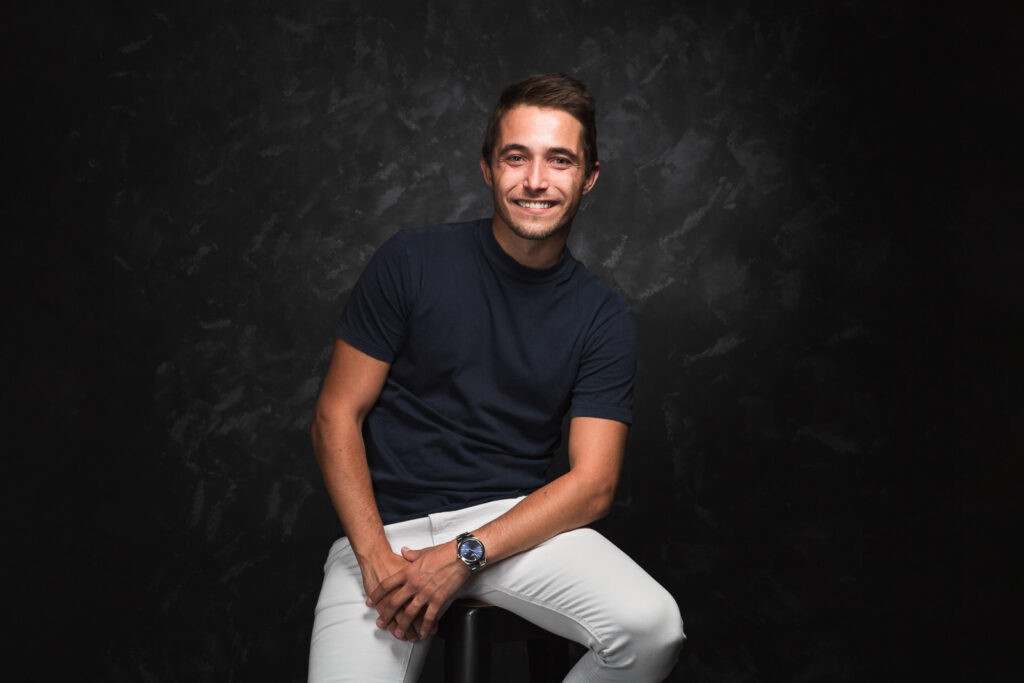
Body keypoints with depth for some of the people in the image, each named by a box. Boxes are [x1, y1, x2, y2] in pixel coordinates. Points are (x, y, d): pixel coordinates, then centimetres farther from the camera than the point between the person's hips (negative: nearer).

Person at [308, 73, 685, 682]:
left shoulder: (603, 318, 2)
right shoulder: (413, 261, -1)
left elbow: (592, 484, -4)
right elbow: (337, 416, 0)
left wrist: (464, 556, -16)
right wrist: (376, 557, -13)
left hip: (516, 521, 2)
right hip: (386, 526, -1)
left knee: (654, 627, -23)